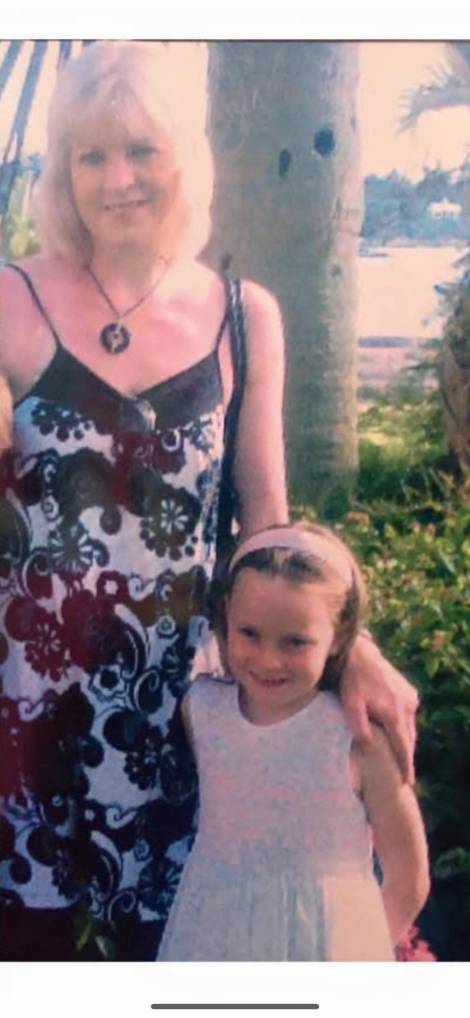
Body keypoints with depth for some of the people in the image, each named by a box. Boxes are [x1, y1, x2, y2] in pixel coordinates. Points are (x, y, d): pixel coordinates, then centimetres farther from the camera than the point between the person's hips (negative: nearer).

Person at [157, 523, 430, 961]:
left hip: (325, 950, -2)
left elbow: (408, 883, -6)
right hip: (213, 942, 3)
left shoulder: (360, 740, -17)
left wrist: (358, 954, 4)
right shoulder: (200, 709, -8)